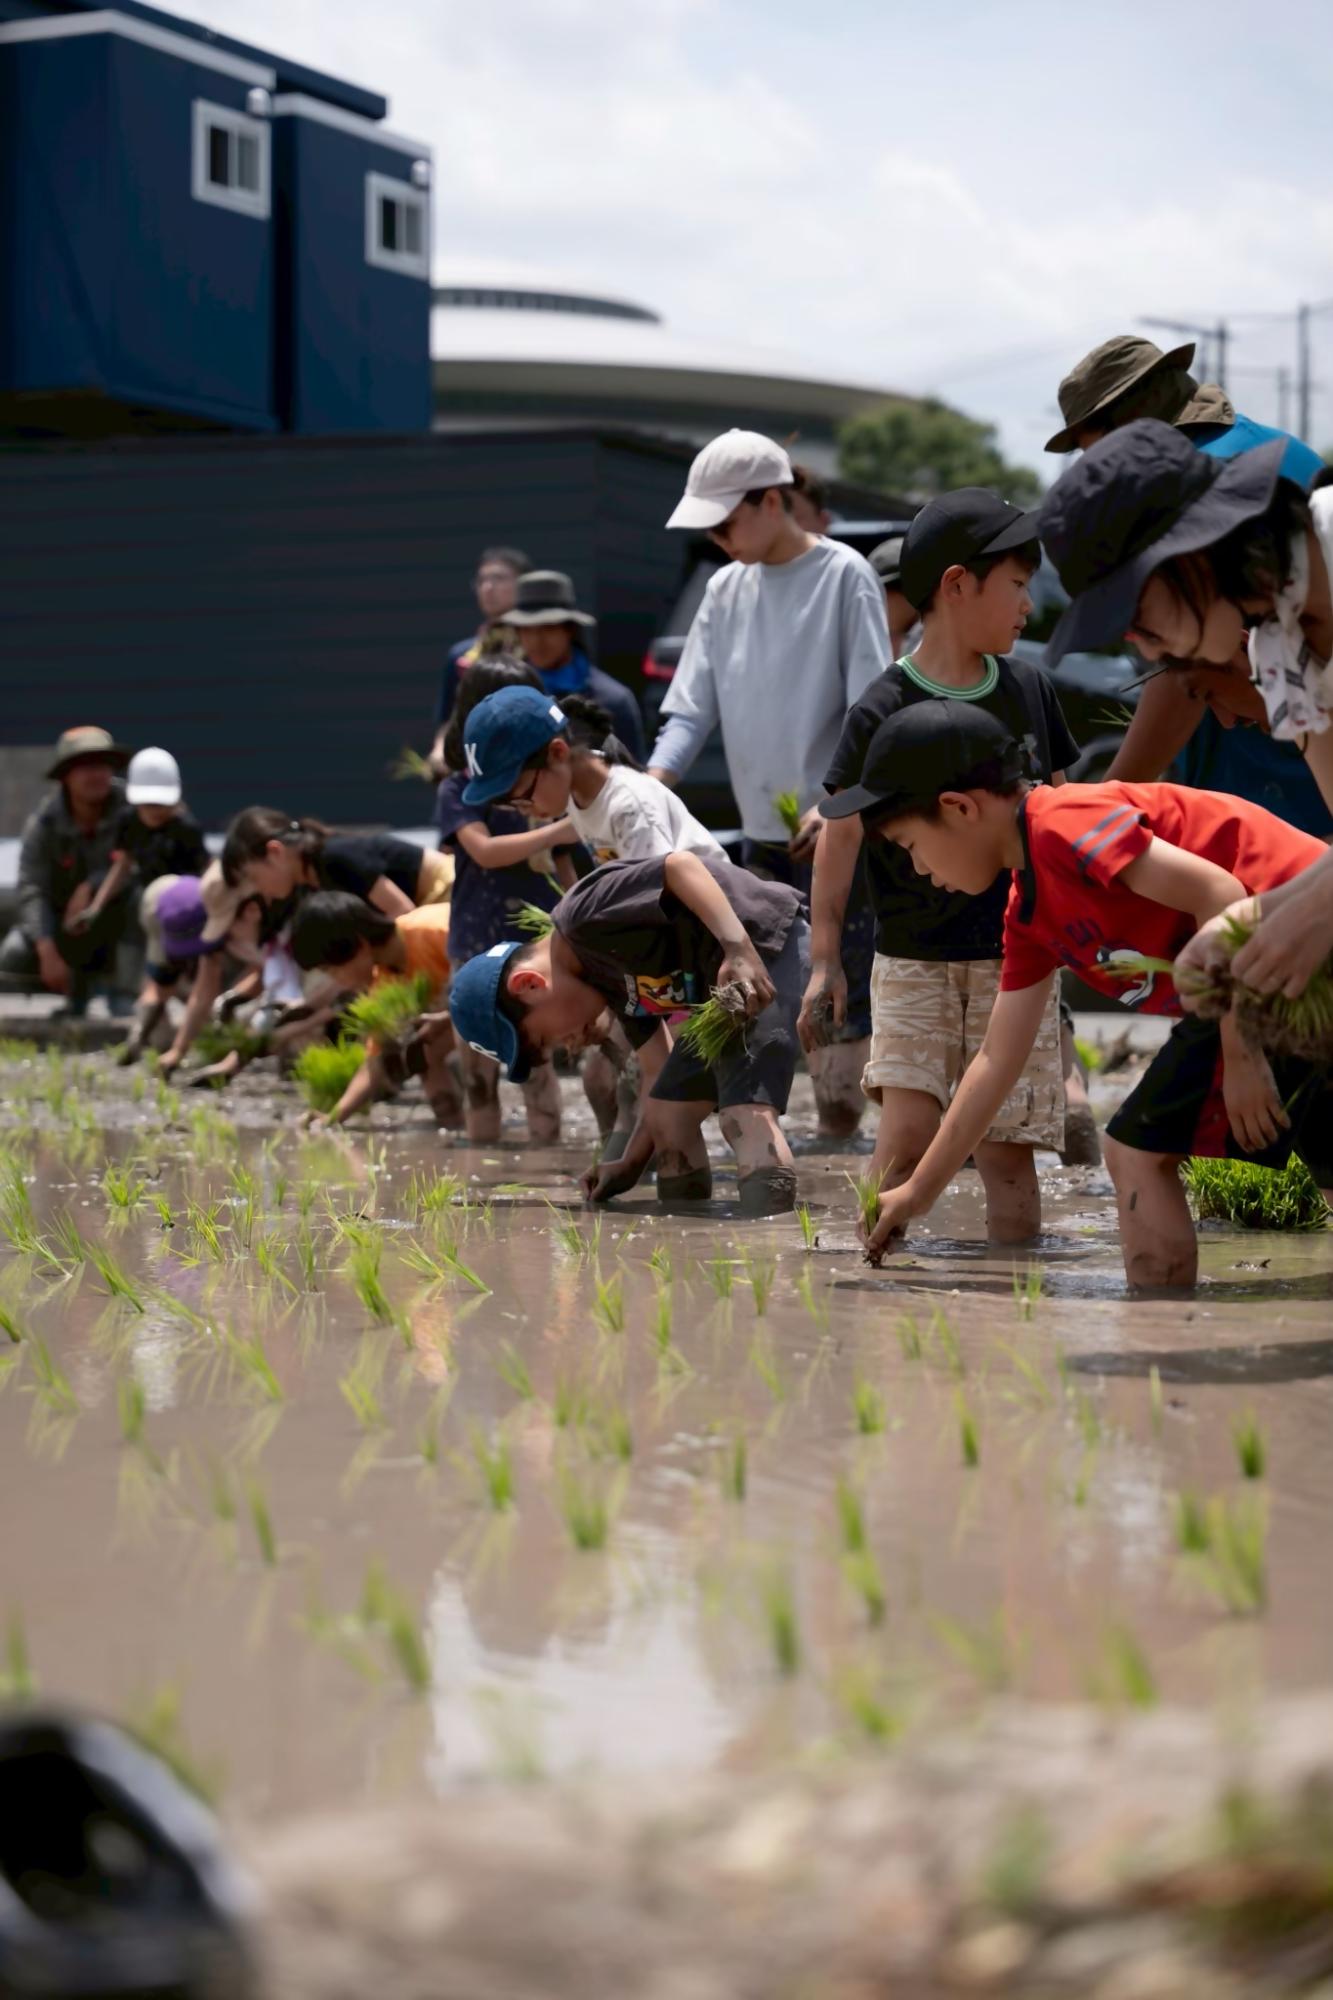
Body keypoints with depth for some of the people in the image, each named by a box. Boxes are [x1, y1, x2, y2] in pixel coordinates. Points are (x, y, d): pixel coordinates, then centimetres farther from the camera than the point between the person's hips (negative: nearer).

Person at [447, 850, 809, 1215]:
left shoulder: (585, 915, -13)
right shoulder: (603, 973, 15)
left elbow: (681, 866, -26)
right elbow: (660, 1072, 20)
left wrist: (738, 949, -33)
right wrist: (631, 1165, 17)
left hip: (768, 945, -11)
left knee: (745, 1113, -21)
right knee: (671, 1113, 14)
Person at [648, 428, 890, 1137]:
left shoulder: (844, 575, -6)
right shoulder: (725, 589, 12)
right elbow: (693, 707, 9)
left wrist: (835, 804, -21)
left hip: (837, 835, -6)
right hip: (760, 839, 6)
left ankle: (840, 1119, 1)